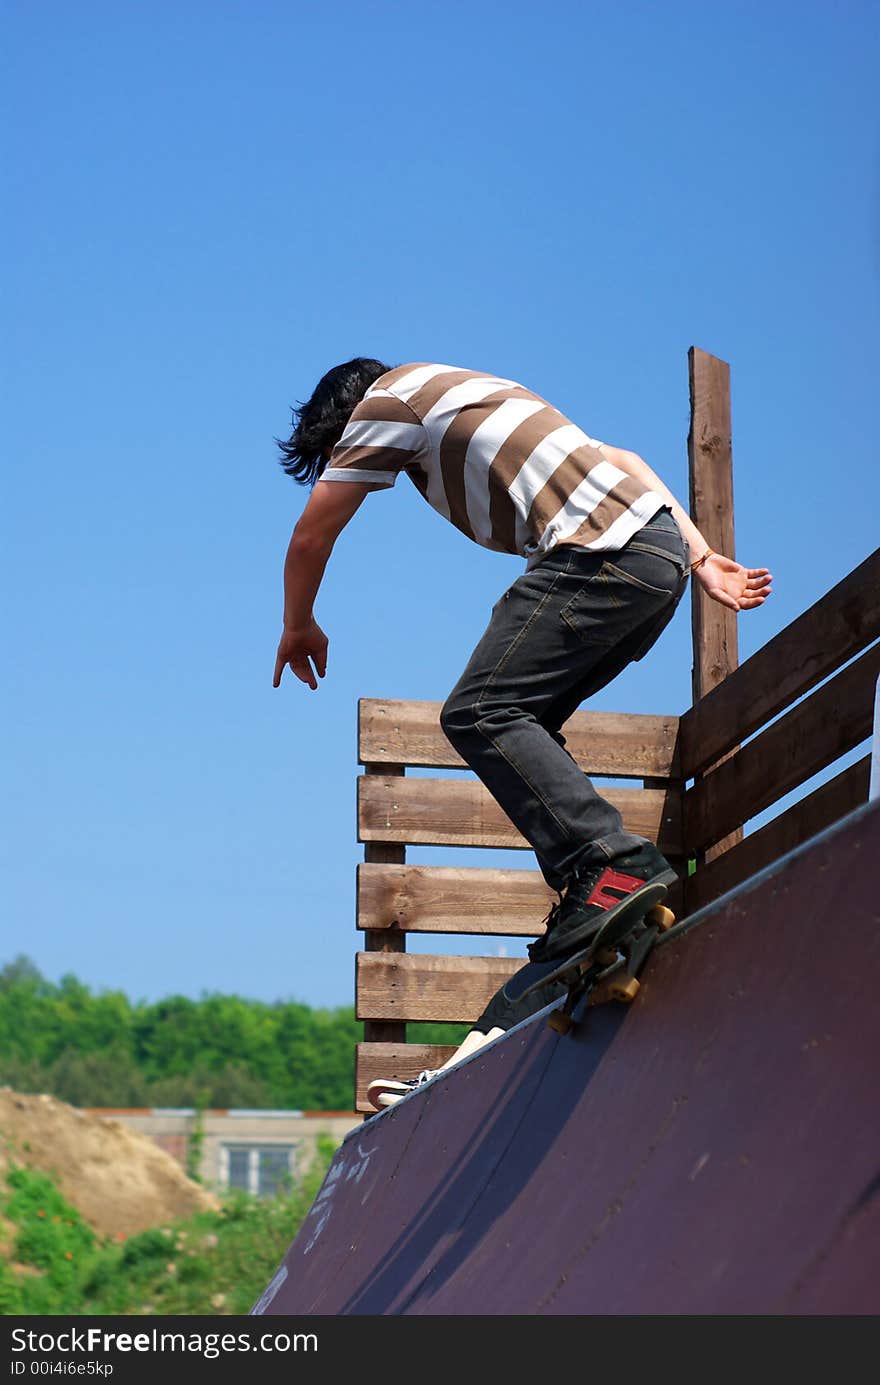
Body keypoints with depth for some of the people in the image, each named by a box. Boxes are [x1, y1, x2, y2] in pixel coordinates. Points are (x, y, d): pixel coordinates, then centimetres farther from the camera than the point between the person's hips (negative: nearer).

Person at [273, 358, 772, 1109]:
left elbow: (311, 539, 13)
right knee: (521, 723, 13)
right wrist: (701, 558, 21)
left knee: (481, 712, -12)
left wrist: (299, 627, 31)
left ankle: (617, 865, -23)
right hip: (662, 546, 9)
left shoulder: (386, 398, 8)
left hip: (603, 552, -9)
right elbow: (621, 461, 27)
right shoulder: (464, 397, 32)